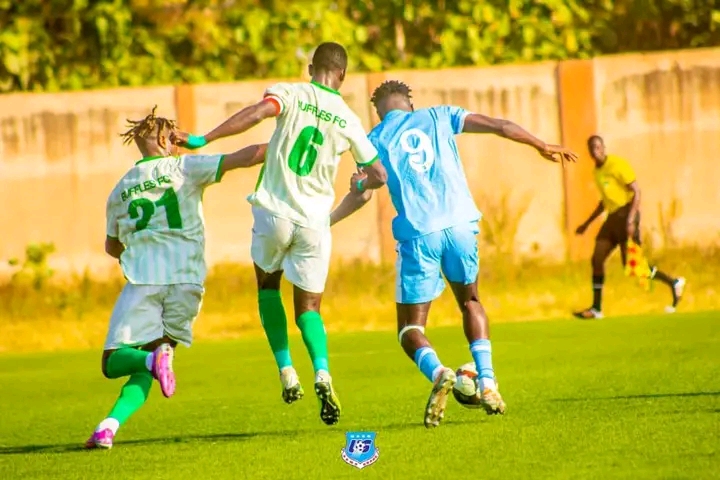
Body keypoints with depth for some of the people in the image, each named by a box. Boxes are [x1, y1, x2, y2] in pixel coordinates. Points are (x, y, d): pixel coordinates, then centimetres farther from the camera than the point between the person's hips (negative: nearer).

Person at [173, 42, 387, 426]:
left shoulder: (290, 93, -3)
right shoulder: (348, 121, 5)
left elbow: (260, 111, -24)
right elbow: (379, 175, 11)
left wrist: (203, 139, -25)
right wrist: (359, 187, 35)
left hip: (274, 211, -1)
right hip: (315, 220, 1)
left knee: (268, 285, 23)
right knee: (309, 306, 11)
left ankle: (286, 370, 11)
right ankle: (322, 372, -17)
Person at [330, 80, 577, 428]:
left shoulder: (377, 139, 11)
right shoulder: (439, 117, 15)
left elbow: (361, 193, 3)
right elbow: (498, 126, 11)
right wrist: (542, 146, 23)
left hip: (418, 233, -2)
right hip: (460, 225, 2)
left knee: (410, 329, 7)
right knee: (470, 301, 27)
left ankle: (437, 372, -26)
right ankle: (487, 384, 11)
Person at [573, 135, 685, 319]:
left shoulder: (618, 165, -12)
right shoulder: (597, 171, 15)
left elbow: (637, 192, -16)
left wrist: (631, 220, -26)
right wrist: (587, 223, 27)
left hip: (625, 215, -8)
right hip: (612, 217, 8)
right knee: (597, 259, 0)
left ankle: (673, 283, 4)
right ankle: (596, 309, 4)